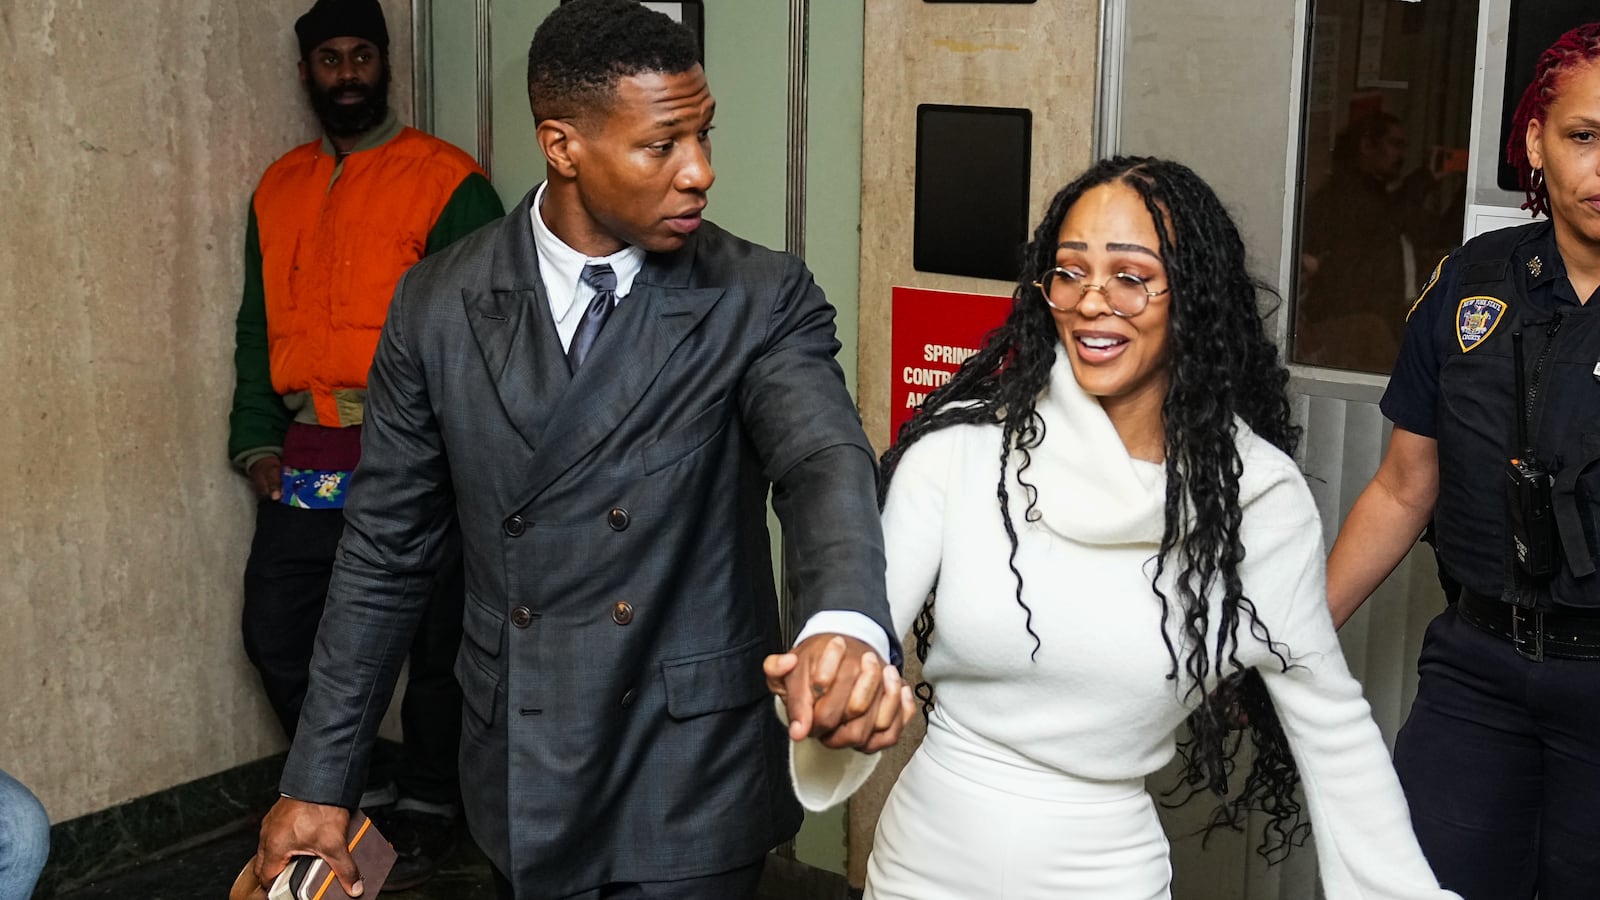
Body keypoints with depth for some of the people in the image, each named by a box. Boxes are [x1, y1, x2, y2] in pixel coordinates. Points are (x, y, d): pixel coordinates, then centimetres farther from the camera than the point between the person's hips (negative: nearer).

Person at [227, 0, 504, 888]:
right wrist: (257, 440, 6)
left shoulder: (446, 180, -3)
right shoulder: (278, 190, 13)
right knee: (275, 632, 8)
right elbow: (257, 326, 16)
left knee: (431, 641, 5)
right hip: (307, 461, 5)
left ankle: (425, 807, 24)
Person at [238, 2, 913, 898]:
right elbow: (384, 554, 3)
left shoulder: (761, 300, -10)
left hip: (691, 790, -2)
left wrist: (847, 625, -50)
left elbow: (826, 460, -27)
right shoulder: (440, 305, -4)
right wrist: (318, 784, 2)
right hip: (519, 782, 3)